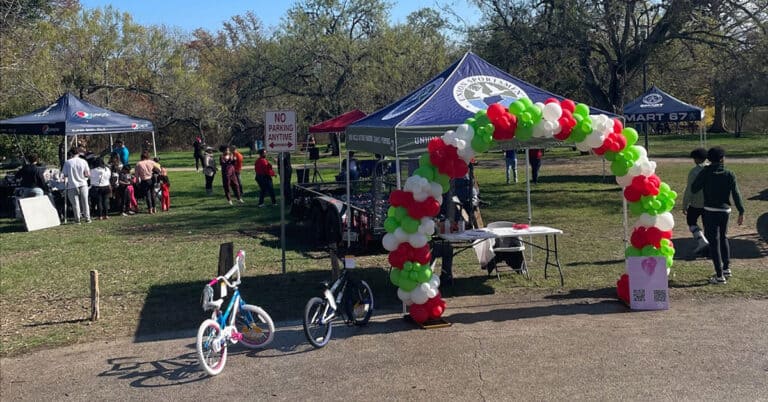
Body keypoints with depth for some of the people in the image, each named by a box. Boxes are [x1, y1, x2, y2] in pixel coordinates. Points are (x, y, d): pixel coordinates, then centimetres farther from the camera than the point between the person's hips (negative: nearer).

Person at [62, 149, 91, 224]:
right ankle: (87, 218, 13)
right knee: (85, 202, 10)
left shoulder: (67, 162, -4)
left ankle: (77, 219, 6)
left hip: (72, 185, -2)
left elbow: (64, 175, -4)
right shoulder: (83, 161, 0)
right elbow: (88, 174, -1)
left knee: (75, 203, 4)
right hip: (83, 184, 2)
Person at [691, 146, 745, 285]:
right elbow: (736, 194, -5)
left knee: (714, 242, -1)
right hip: (725, 211, 3)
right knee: (723, 238, 25)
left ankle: (720, 276, -2)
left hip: (710, 211, -3)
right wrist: (741, 212, -3)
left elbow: (694, 188, -4)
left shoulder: (706, 172, -7)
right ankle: (726, 268, 30)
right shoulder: (729, 174, -2)